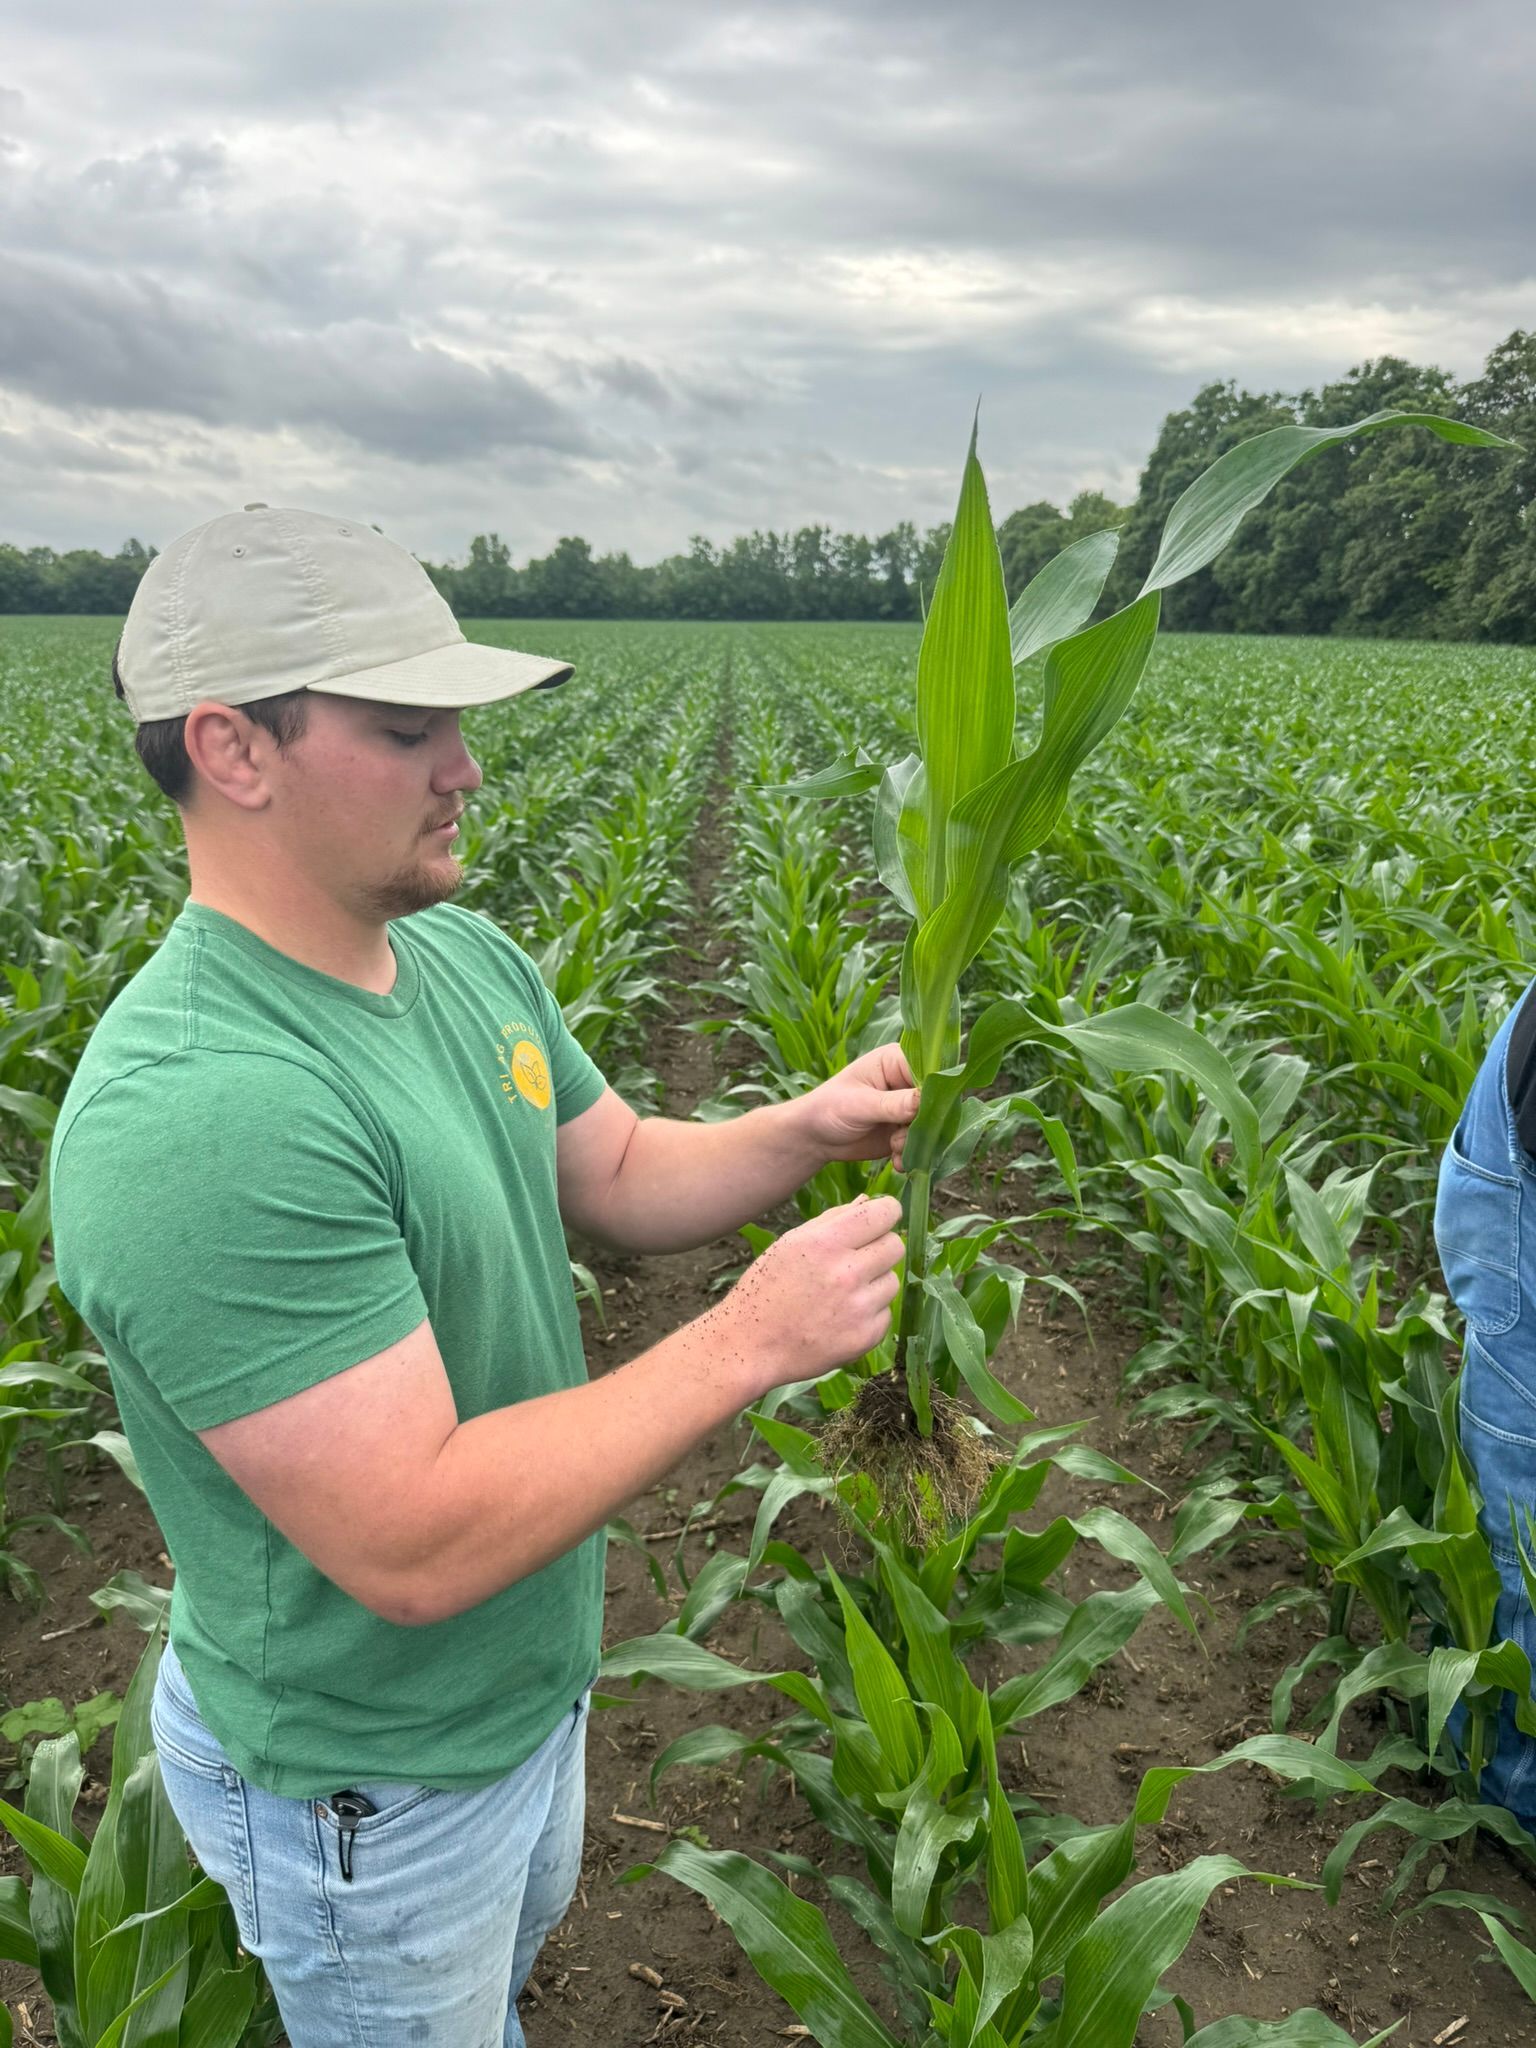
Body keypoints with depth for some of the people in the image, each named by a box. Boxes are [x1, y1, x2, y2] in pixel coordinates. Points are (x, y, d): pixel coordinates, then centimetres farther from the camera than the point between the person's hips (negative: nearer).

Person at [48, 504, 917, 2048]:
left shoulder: (464, 955, -7)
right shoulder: (197, 1111, -37)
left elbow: (619, 1179, 4)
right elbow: (415, 1547, -36)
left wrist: (803, 1131, -14)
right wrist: (746, 1342, -33)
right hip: (366, 1785, -7)